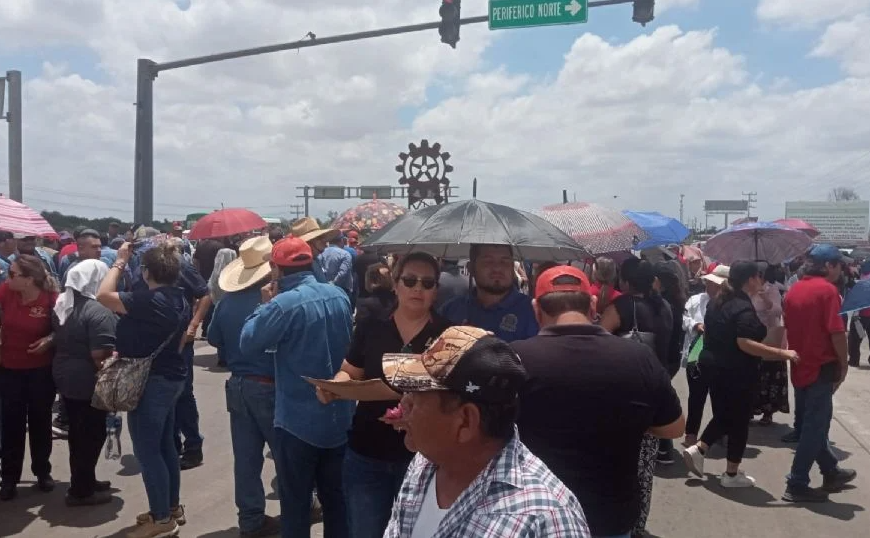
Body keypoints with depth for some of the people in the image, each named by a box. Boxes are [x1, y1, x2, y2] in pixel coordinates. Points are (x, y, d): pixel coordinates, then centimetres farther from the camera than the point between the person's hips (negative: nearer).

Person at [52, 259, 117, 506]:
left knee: (78, 432, 19)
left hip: (64, 375, 9)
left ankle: (84, 481, 31)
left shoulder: (62, 304, 7)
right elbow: (100, 355, -25)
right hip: (88, 381, -9)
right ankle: (81, 491, 11)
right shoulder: (98, 311, -22)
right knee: (92, 434, 4)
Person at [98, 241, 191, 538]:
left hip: (151, 381, -9)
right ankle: (172, 507, 29)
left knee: (147, 450, 0)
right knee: (165, 445, 18)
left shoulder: (149, 300, -23)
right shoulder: (179, 299, 6)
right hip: (172, 376, 9)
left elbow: (103, 295, -24)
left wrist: (120, 262, -13)